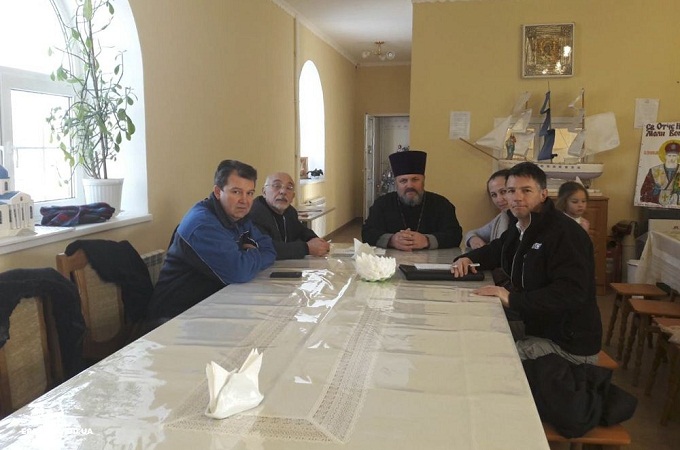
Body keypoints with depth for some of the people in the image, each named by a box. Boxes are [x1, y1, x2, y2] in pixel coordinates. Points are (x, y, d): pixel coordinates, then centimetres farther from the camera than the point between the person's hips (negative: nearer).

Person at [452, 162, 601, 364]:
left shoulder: (565, 234, -21)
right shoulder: (519, 227, 9)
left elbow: (571, 293, -30)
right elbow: (495, 250, 26)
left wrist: (512, 300, -32)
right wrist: (467, 259, 4)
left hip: (569, 346, -9)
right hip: (538, 328, 9)